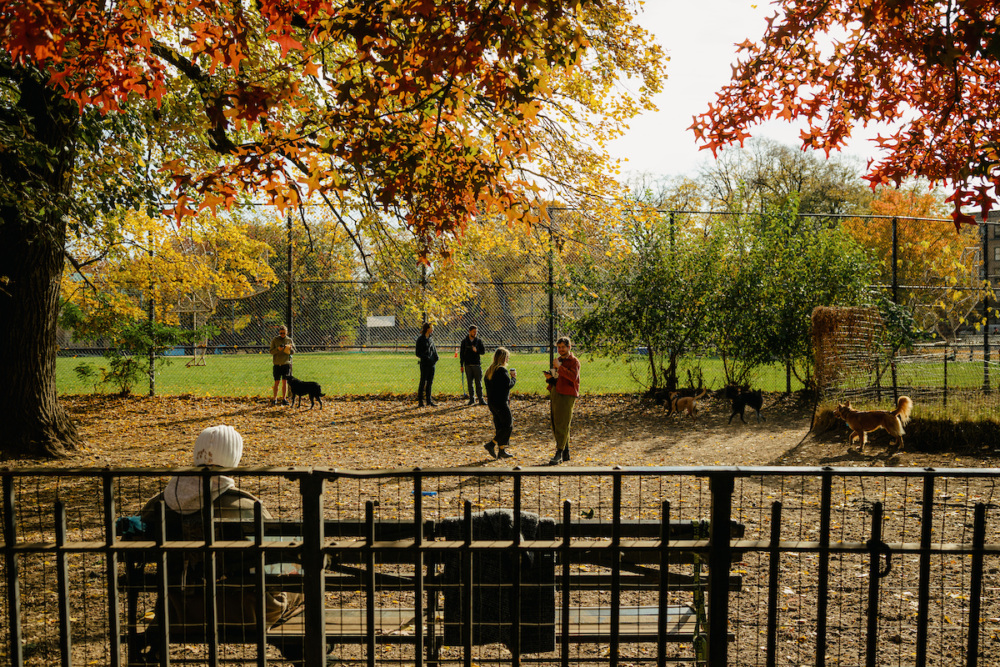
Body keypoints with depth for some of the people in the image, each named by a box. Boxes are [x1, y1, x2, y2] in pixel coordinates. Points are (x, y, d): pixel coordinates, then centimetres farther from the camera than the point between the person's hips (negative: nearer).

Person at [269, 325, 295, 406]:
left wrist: (290, 348, -13)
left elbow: (293, 350, 9)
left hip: (286, 363, 1)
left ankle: (284, 399, 7)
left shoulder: (289, 340, 5)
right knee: (276, 382, 2)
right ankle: (274, 399, 11)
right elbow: (271, 351, -1)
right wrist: (277, 349, -20)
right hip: (277, 364, -1)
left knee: (285, 382, 2)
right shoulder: (274, 340, 0)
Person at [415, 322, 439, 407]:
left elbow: (434, 349, 22)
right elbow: (418, 353, -9)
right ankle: (420, 400, 4)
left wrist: (435, 357, 5)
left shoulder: (430, 339, 13)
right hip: (424, 364, -6)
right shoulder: (420, 339, -7)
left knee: (430, 382, 9)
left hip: (431, 364, 6)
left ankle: (429, 400, 16)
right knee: (423, 382, -2)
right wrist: (427, 358, -18)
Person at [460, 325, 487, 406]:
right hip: (467, 365, 1)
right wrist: (461, 365, 4)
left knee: (478, 383, -2)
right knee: (470, 383, 5)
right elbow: (461, 353, 8)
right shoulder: (464, 341, 6)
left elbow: (483, 351, 4)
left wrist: (476, 350, -17)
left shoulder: (479, 340, 5)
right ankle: (471, 399, 12)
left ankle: (481, 399, 2)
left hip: (477, 365, -1)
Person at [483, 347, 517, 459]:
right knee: (508, 426, -2)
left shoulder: (489, 370, 12)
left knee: (500, 426, 13)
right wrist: (514, 377, -1)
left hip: (491, 402, 9)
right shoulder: (502, 370, -16)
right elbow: (509, 384, -19)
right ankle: (491, 444, -8)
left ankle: (502, 450, 14)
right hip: (501, 403, -9)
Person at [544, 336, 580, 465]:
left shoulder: (574, 361, -4)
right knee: (555, 425, 9)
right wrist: (550, 376, 8)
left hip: (567, 395, -9)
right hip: (555, 395, 9)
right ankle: (566, 452, 18)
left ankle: (559, 454, -11)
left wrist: (559, 367, -23)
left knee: (562, 425, -11)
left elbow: (573, 376, -22)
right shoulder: (558, 360, 21)